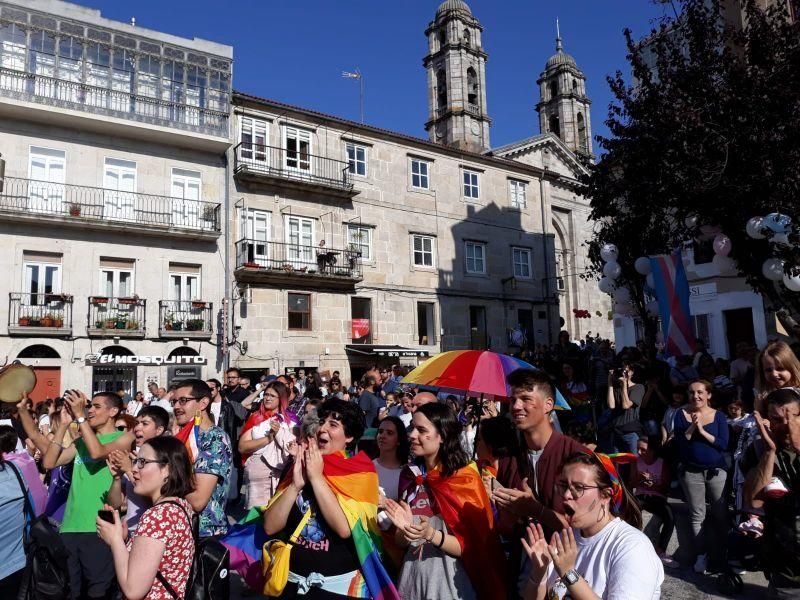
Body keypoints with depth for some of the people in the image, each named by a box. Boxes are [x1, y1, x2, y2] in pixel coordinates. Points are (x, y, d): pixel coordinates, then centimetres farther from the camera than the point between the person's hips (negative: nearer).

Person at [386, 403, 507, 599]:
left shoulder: (465, 478, -13)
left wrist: (430, 534, -26)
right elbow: (401, 542, 7)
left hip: (449, 579, -4)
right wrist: (404, 529, -14)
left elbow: (472, 547, -13)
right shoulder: (409, 475, 0)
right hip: (412, 575, 4)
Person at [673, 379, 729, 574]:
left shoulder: (718, 416, 0)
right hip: (691, 471, 0)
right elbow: (678, 443, -7)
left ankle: (719, 553, 18)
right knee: (697, 516, 6)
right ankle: (701, 554, 17)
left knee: (721, 514, 2)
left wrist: (702, 431, -18)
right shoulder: (682, 414, 0)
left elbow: (724, 444, -9)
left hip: (716, 470, 0)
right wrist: (692, 427, -18)